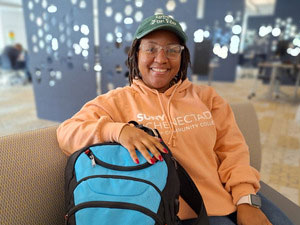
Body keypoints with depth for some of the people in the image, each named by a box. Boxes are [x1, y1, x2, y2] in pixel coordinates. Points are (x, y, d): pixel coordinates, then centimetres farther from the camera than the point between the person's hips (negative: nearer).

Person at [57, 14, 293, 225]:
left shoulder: (206, 96, 9)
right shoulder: (117, 101, 1)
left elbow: (233, 149, 6)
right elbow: (66, 133, -8)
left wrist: (246, 200, -7)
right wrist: (119, 130, -25)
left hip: (233, 195, 5)